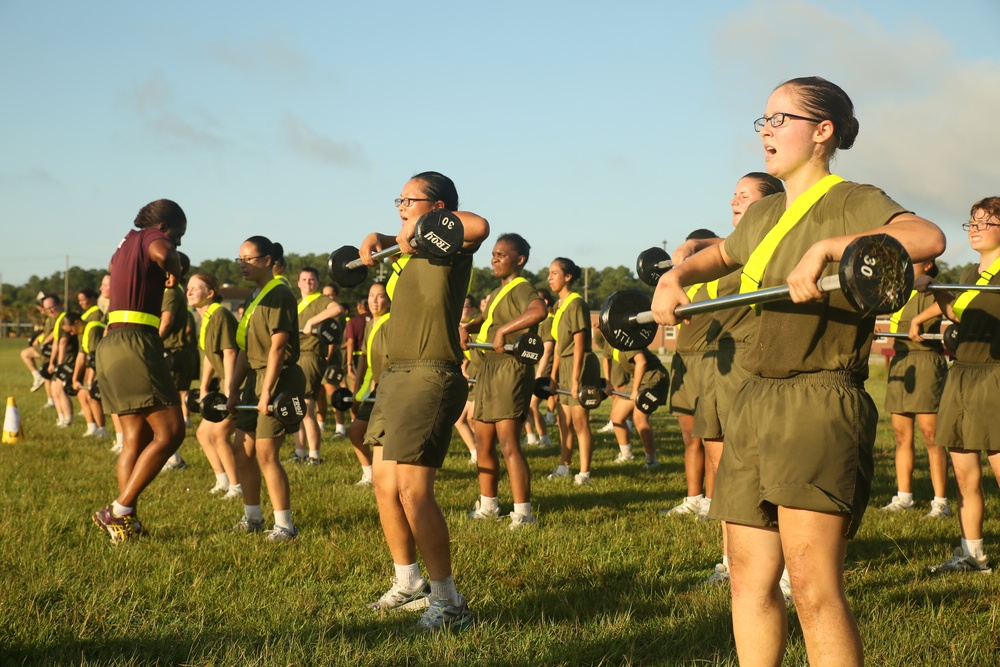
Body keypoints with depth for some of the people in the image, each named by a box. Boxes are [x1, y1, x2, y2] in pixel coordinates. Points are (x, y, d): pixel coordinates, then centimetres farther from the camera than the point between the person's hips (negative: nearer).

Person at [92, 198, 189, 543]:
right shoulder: (152, 237, -3)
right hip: (135, 343, -10)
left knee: (137, 438, 10)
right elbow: (162, 255, -29)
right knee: (170, 431, -9)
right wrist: (175, 266, -7)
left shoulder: (127, 242, 24)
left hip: (112, 343, 10)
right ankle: (119, 511, -11)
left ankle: (127, 522, 6)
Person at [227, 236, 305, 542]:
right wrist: (233, 390, 12)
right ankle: (252, 517, 23)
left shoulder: (279, 294, -12)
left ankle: (284, 525, -3)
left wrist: (267, 391, -22)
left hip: (279, 379, -9)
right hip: (255, 377, 9)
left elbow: (277, 347, -18)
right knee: (243, 450, 10)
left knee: (265, 453, -10)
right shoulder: (253, 297, 16)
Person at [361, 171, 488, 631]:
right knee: (384, 483, 15)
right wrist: (374, 241, 17)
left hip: (430, 377, -10)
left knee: (413, 490, -15)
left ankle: (448, 601, -9)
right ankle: (409, 584, 28)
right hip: (395, 374, 10)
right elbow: (387, 242, 40)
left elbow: (479, 226, -30)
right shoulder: (412, 248, 17)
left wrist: (426, 223, -18)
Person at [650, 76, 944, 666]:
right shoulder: (764, 215, 18)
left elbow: (928, 238, -25)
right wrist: (676, 277, 18)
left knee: (812, 584, -17)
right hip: (756, 400, 8)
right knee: (750, 577, 9)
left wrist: (827, 247, -35)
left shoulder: (853, 203, -5)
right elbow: (721, 256, 39)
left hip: (822, 402, -8)